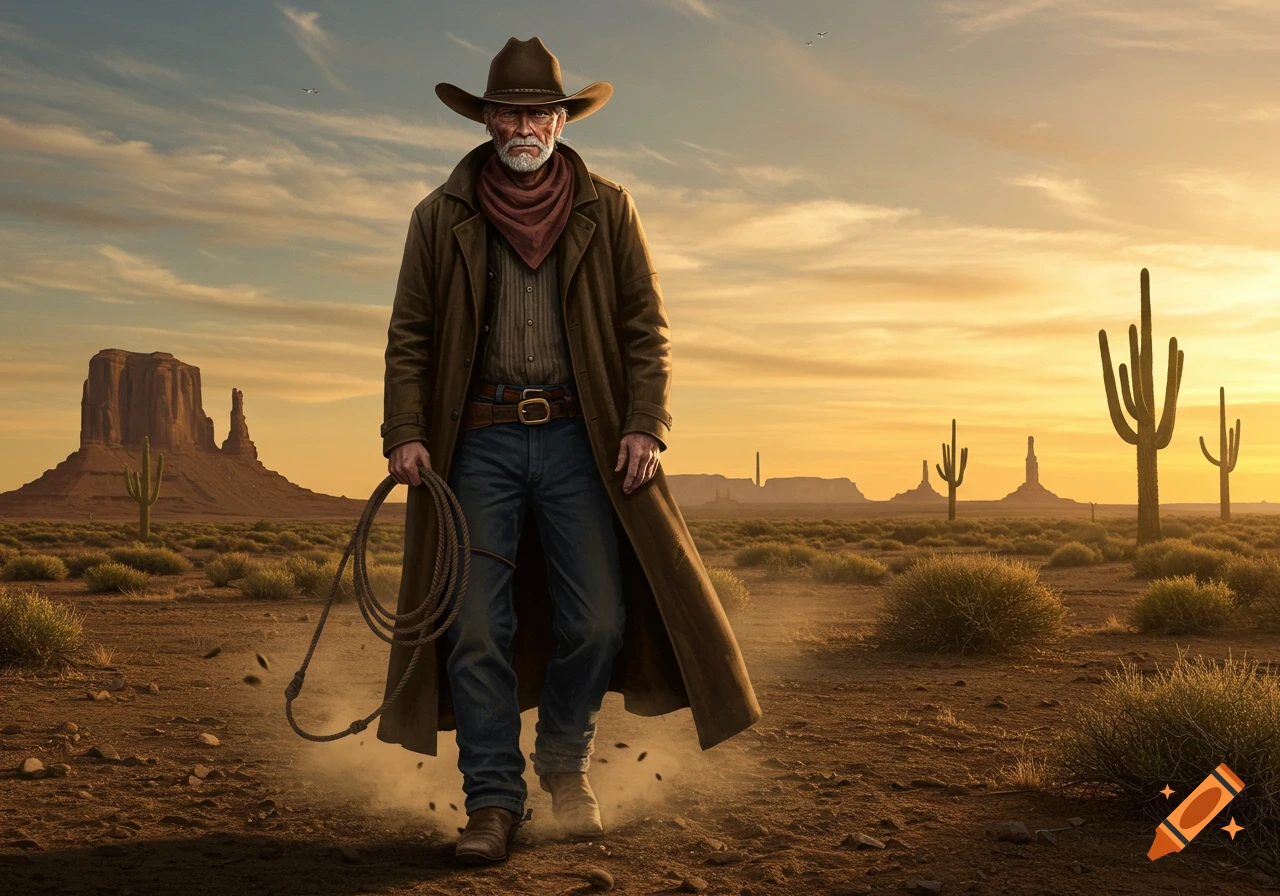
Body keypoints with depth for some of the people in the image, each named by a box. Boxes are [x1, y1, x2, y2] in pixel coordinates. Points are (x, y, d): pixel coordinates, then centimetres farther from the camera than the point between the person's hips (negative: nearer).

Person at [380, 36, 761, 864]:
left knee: (596, 619, -2)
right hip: (477, 442, 0)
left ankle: (565, 760, 25)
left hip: (578, 440, 0)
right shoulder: (441, 217, 9)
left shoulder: (608, 211, 8)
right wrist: (405, 431, -5)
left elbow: (647, 329, 6)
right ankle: (494, 800, 11)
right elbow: (409, 336, 8)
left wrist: (646, 426, -6)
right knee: (475, 628, -2)